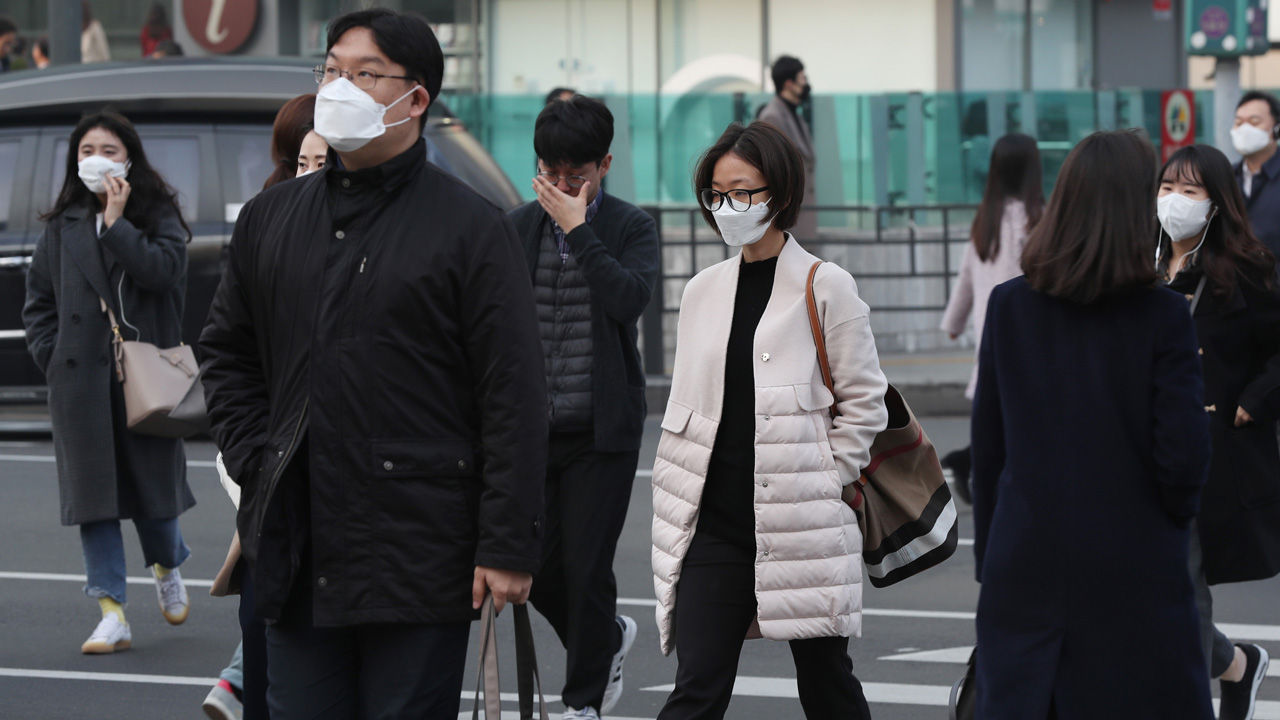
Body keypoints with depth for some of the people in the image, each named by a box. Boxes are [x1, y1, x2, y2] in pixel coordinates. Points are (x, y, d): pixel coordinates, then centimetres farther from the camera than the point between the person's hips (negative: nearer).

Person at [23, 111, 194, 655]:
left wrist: (116, 222, -14)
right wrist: (51, 354, 4)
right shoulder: (64, 225, 11)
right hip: (81, 378, 2)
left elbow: (162, 269, -17)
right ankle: (112, 615, -3)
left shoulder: (159, 216, 3)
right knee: (93, 490, -3)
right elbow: (38, 298, 16)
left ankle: (168, 568, 36)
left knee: (152, 482, 4)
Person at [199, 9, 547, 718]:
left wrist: (507, 547, -12)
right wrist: (254, 459, 7)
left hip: (420, 554, -4)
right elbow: (226, 352, 23)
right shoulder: (270, 219, 13)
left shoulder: (470, 227, -3)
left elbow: (515, 397, -7)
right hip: (296, 553, 5)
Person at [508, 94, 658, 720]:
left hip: (602, 432, -4)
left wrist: (578, 229, -19)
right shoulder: (518, 229, 7)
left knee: (586, 568, -4)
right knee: (537, 567, 5)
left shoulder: (631, 228, -2)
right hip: (533, 428, 4)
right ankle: (609, 638, 34)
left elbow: (630, 298, -21)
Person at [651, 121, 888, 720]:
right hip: (715, 525, 3)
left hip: (802, 527, -3)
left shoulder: (826, 288, -3)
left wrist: (818, 484, -5)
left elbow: (864, 403, -1)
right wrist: (674, 506, 9)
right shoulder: (702, 291, 11)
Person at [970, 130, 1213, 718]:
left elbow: (986, 447, 5)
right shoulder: (1161, 316, -11)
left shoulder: (1008, 306, 0)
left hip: (1025, 565, 3)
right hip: (1132, 572, -3)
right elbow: (1183, 453, -11)